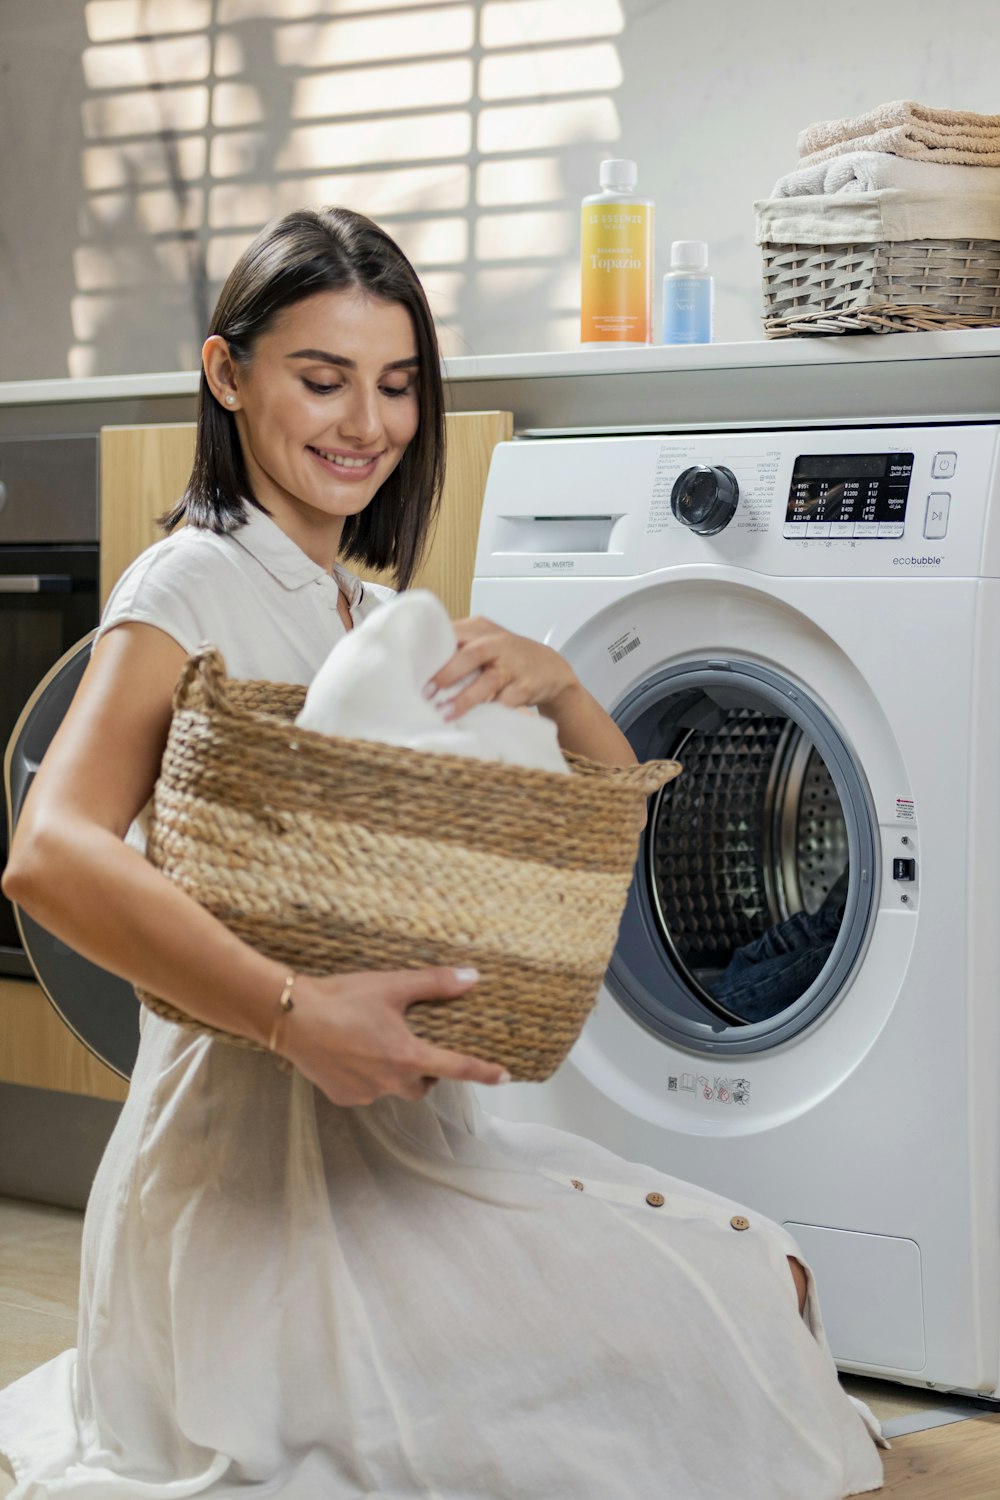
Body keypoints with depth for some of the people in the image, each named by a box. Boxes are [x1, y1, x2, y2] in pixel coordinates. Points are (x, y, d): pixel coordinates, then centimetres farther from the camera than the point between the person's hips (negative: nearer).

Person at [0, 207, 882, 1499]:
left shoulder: (382, 616, 16)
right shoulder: (194, 587, -11)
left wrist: (556, 686, -8)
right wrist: (297, 1014, -36)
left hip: (407, 1137, 9)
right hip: (259, 1142, -8)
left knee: (762, 1281, 3)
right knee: (705, 1346, -13)